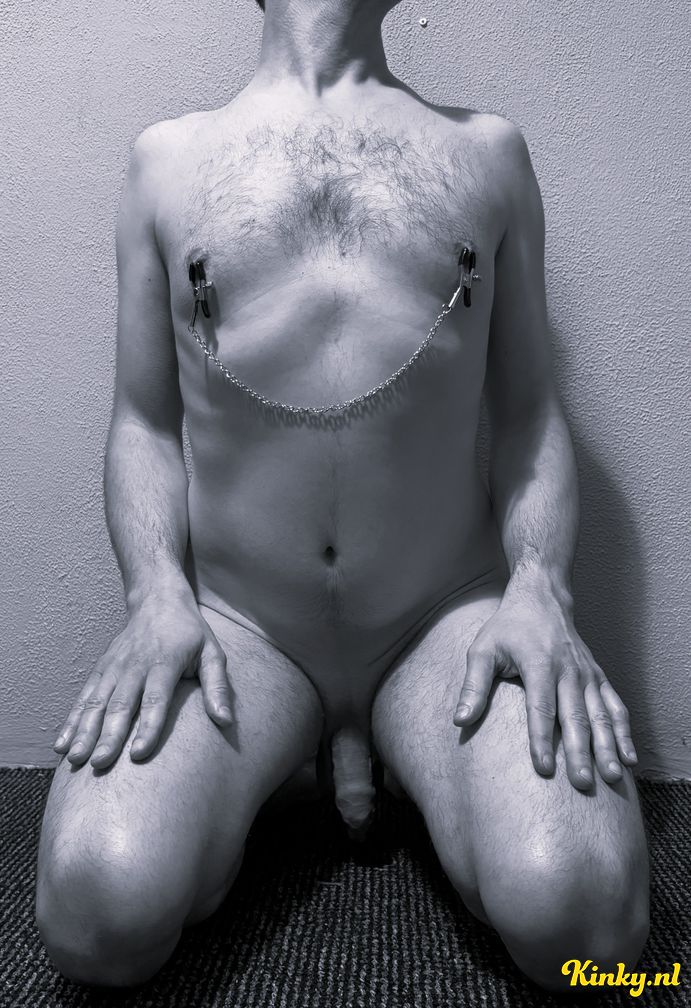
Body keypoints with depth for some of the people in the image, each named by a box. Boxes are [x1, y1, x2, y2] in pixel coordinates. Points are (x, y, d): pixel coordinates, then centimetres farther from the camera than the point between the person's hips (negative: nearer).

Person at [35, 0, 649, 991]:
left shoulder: (489, 150, 11)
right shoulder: (168, 156, 11)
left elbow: (529, 413, 9)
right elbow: (144, 423, 9)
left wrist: (541, 589, -9)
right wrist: (158, 594, -9)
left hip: (450, 618, 1)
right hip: (233, 620, 1)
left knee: (578, 910, -24)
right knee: (100, 911, -23)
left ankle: (373, 745, 7)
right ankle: (287, 759, 8)